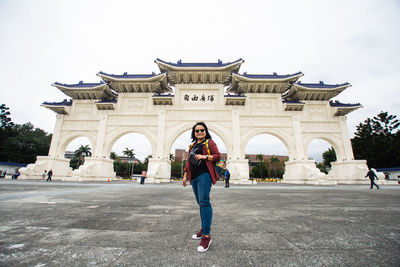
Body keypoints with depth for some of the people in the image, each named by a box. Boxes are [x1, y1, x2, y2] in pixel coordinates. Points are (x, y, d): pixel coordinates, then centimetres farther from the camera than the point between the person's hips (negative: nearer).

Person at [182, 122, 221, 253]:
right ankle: (204, 229, 23)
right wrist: (185, 176, 20)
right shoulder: (192, 145, 23)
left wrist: (204, 156, -16)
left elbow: (218, 156, -4)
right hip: (194, 177, 7)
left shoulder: (209, 142, 5)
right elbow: (188, 162, 24)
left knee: (204, 201, -16)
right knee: (200, 203, 12)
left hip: (204, 174, -7)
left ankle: (206, 236, -14)